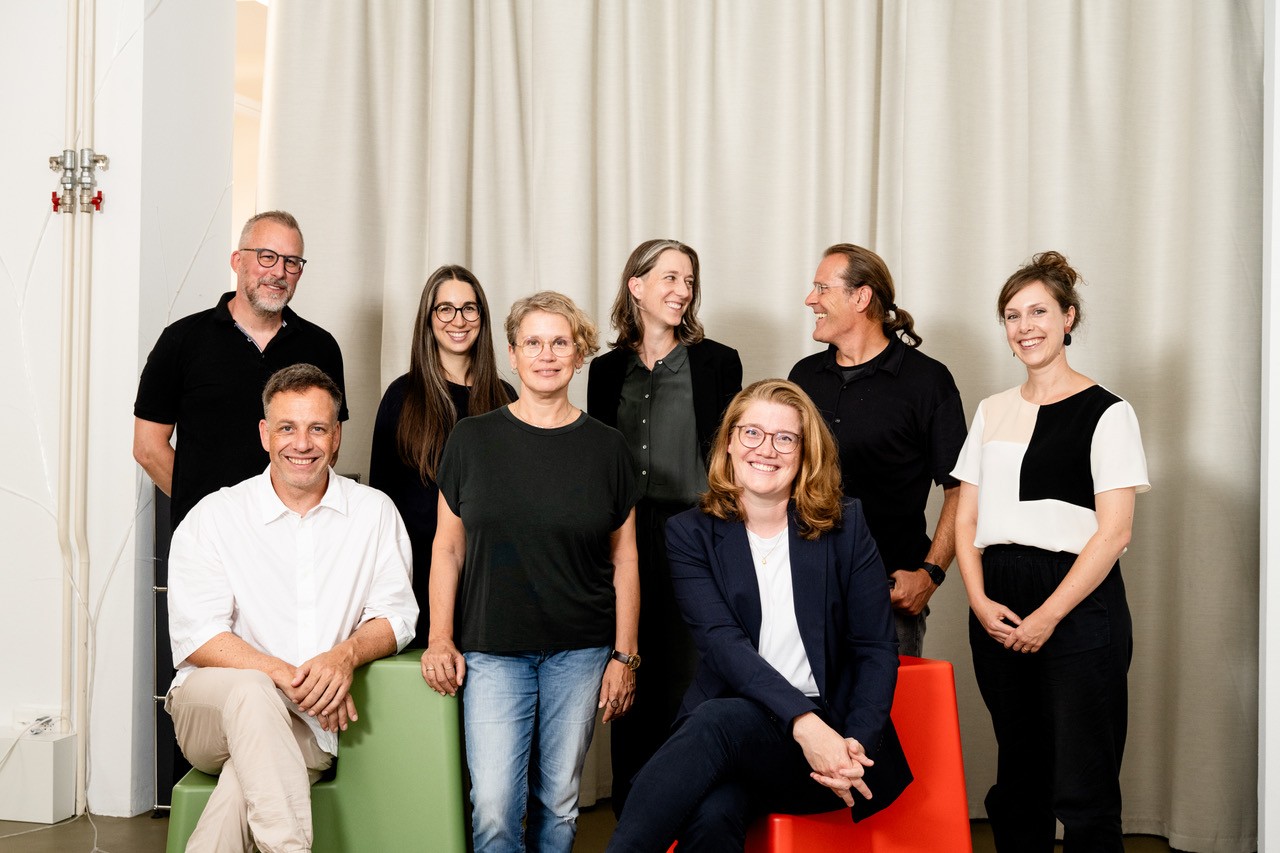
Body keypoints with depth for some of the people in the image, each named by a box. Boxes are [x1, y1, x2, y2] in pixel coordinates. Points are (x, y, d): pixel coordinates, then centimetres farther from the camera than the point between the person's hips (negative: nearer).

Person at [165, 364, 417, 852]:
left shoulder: (374, 512, 8)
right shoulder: (213, 518, 2)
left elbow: (395, 614, 4)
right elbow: (196, 638, -6)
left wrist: (347, 654, -19)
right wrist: (286, 675, -21)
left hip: (310, 722, 1)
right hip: (210, 704, 0)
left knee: (246, 776, -33)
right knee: (252, 692, -36)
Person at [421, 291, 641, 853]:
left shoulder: (605, 447, 3)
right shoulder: (472, 439, 1)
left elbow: (624, 558, 6)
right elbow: (448, 546, 5)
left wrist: (624, 656, 2)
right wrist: (440, 639, -4)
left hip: (580, 652, 1)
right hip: (492, 651, -1)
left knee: (560, 802, 9)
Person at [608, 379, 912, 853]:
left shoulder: (844, 526, 6)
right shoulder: (691, 533, 5)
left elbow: (877, 650, 3)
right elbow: (722, 642, -9)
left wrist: (857, 742, -16)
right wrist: (802, 720, -25)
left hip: (829, 730, 0)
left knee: (718, 720, -33)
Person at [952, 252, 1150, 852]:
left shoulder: (1105, 413, -3)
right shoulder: (992, 412, 13)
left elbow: (1114, 533, -9)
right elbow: (967, 518, 12)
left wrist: (1048, 616, -13)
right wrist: (979, 600, -3)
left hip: (1077, 605, -5)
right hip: (998, 608, 5)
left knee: (1082, 795, -3)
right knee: (1017, 784, 12)